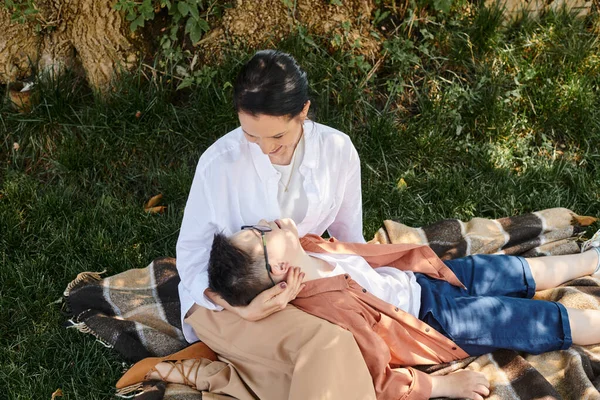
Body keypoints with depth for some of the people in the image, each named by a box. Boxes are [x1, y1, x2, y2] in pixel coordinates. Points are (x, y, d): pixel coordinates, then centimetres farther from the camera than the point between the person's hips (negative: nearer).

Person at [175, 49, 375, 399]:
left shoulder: (338, 150, -11)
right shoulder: (220, 162, -21)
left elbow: (349, 235, 4)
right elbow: (191, 252, -12)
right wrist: (240, 307, -27)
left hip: (303, 283, 4)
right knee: (326, 349, -30)